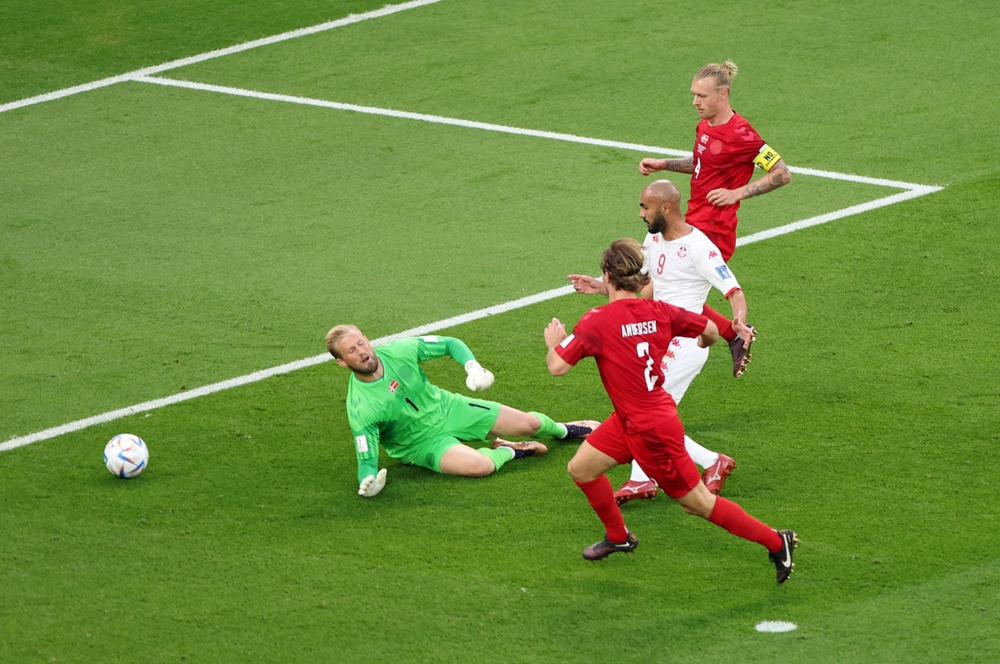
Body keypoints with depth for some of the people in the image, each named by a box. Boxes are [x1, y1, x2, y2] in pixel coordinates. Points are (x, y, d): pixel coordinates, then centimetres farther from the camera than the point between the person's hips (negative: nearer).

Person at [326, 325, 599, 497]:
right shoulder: (360, 408, -28)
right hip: (423, 441, -4)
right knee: (478, 466, -32)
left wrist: (473, 367, -22)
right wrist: (368, 481, -47)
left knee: (528, 423, 4)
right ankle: (507, 451, 4)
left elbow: (450, 344, -3)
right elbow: (366, 459, -23)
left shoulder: (398, 351, -18)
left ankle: (562, 430, 41)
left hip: (447, 407, 4)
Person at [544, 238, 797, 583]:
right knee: (581, 468, 17)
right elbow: (711, 331, 5)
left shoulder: (597, 321, -22)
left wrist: (554, 343, -3)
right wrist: (703, 342, 30)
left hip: (652, 431, -8)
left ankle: (776, 541, 12)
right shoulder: (659, 311, -4)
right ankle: (618, 537, 36)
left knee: (698, 502, 5)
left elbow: (557, 366, -26)